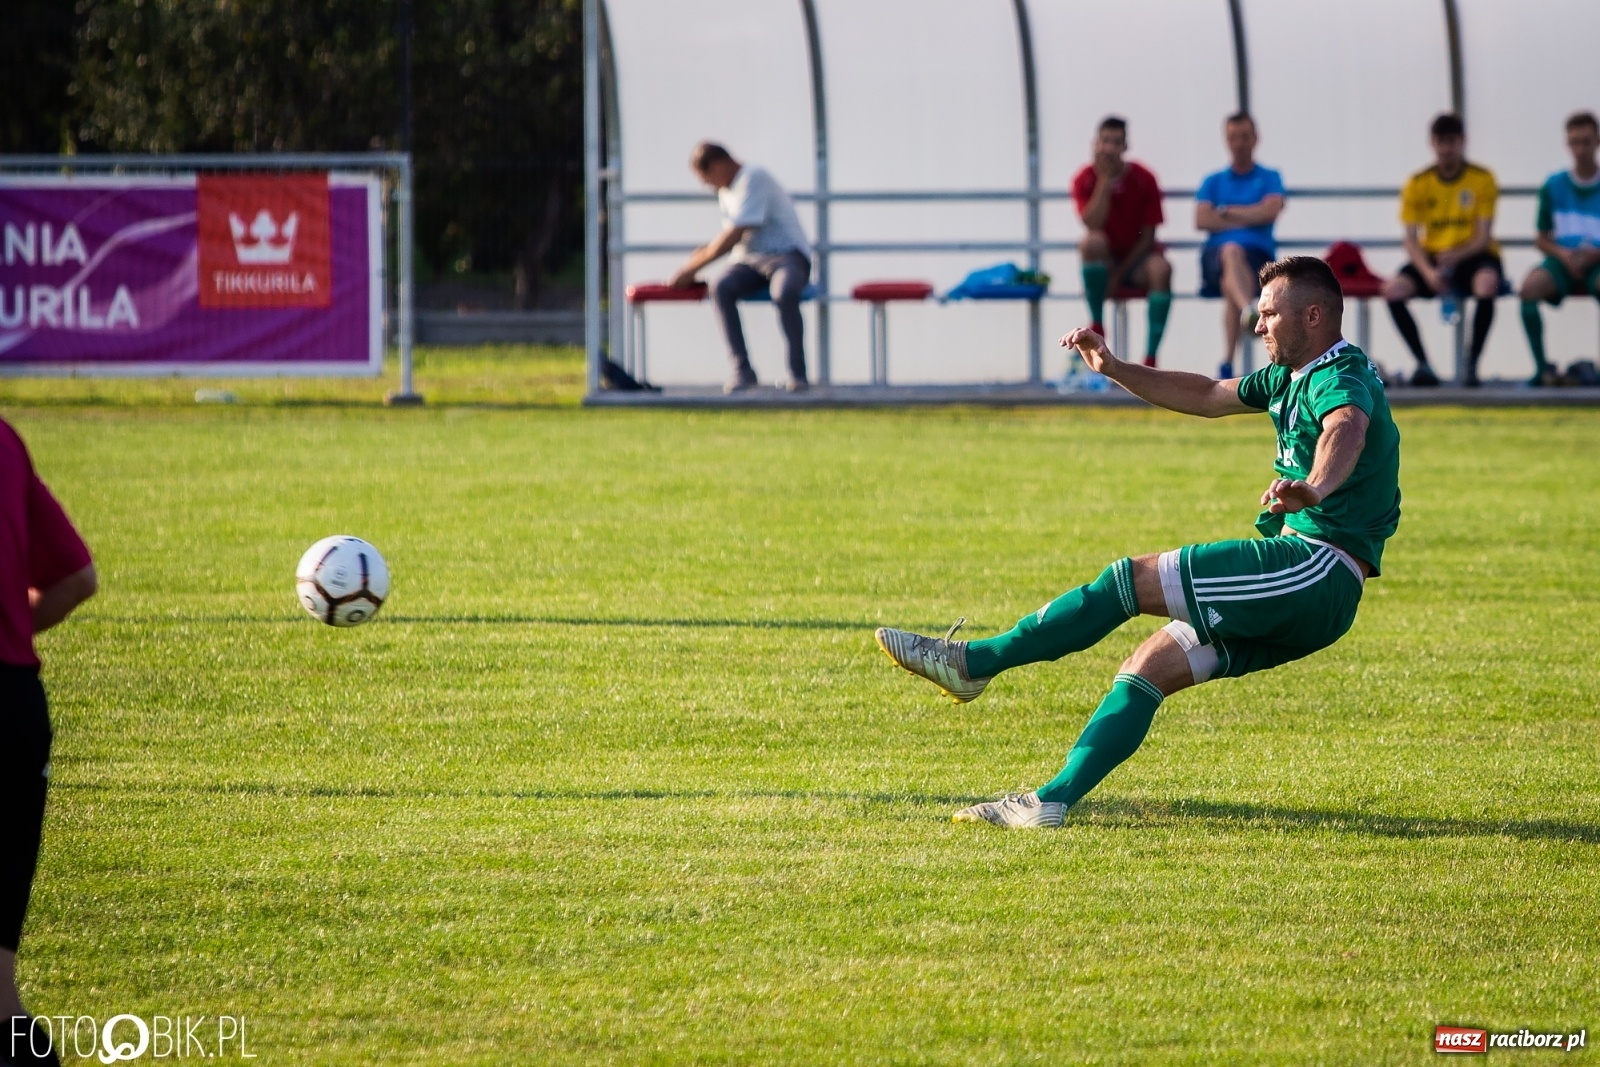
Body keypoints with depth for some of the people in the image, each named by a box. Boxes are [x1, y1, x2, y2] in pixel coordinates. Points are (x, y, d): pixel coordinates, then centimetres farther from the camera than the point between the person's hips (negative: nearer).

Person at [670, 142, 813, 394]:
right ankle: (742, 370, -24)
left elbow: (734, 236, -19)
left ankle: (797, 373, -27)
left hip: (787, 254, -7)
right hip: (750, 261, 7)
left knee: (784, 292, -40)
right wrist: (708, 249, 0)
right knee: (723, 288, -26)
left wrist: (694, 267, -16)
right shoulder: (726, 190, 16)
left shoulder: (753, 179, -13)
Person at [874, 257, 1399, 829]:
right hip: (1306, 585, 10)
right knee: (1147, 669, 3)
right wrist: (1116, 370, 21)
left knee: (1132, 579, -11)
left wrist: (1314, 488, -59)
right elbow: (1208, 397, 31)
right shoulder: (1291, 379, 20)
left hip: (1317, 569, -10)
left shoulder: (1342, 378, -13)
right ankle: (1050, 801, -2)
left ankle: (974, 661, -4)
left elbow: (1348, 429, -37)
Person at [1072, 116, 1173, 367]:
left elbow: (1148, 236, -6)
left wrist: (1120, 273, -15)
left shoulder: (1143, 179, -6)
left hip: (1136, 258, 0)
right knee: (1093, 241, -35)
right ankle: (1097, 325, -21)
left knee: (1161, 269, -34)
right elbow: (1092, 225, -20)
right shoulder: (1085, 179, -5)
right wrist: (1105, 181, -21)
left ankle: (1150, 358, -35)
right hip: (1103, 261, 0)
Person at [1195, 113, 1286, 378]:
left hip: (1258, 252, 0)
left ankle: (1228, 363, -47)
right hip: (1217, 254, 0)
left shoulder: (1269, 178, 21)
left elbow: (1271, 211, -2)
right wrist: (1248, 219, 3)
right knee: (1232, 250, -42)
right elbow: (1201, 220, 6)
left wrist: (1227, 212, 6)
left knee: (1230, 284, -39)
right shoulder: (1213, 182, 25)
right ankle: (1250, 311, -76)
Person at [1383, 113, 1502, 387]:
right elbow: (1411, 239, -3)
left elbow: (1483, 238, -8)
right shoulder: (1417, 183, 1)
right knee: (1393, 289, -27)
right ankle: (1422, 363, -17)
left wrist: (1457, 255, -28)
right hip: (1431, 257, 2)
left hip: (1471, 257, -2)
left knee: (1487, 283, -38)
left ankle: (1472, 363, -26)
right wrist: (1427, 272, -22)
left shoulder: (1482, 179, -4)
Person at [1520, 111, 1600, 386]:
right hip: (1562, 262, 2)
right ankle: (1542, 367, -22)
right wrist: (1562, 253, -8)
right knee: (1530, 286, -32)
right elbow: (1542, 239, 13)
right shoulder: (1554, 186, 11)